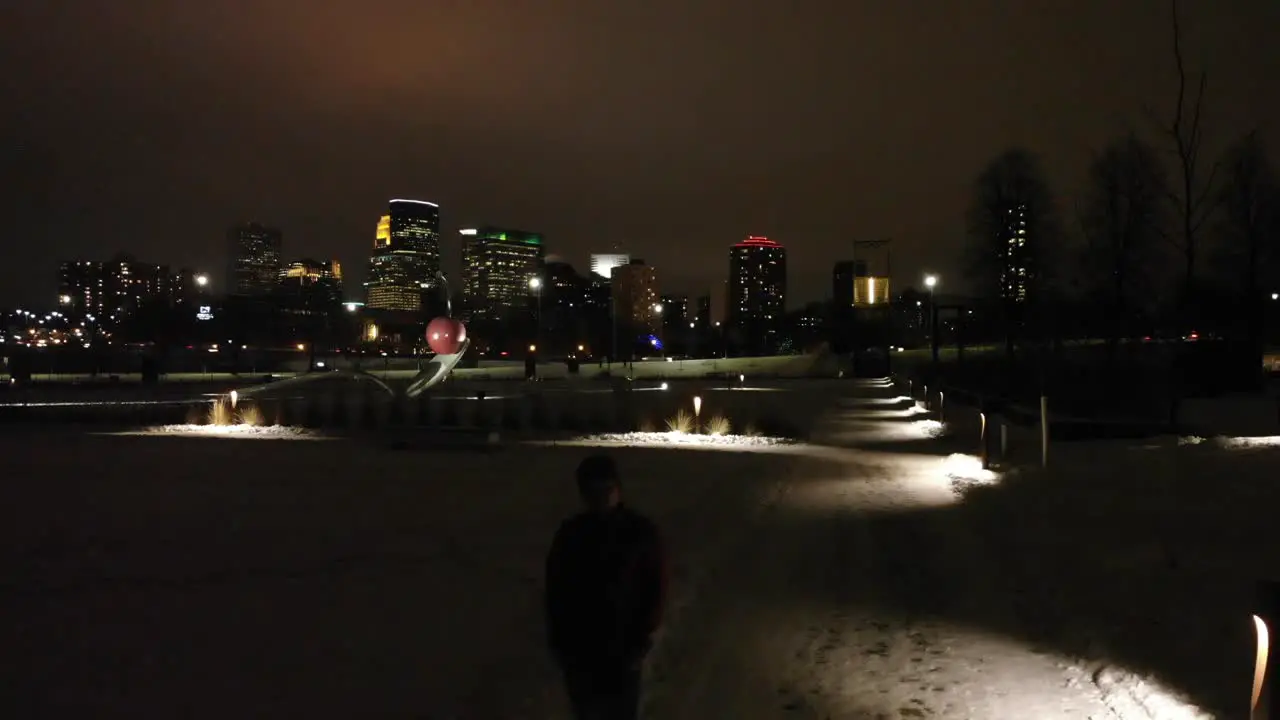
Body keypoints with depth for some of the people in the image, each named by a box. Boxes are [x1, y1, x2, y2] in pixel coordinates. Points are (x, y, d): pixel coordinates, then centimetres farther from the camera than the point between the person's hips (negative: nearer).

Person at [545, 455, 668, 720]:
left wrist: (642, 642, -6)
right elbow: (554, 587, 4)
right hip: (576, 647, 2)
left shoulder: (640, 531, -10)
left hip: (622, 649, -2)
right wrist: (557, 640, 4)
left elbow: (656, 588, -5)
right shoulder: (569, 533, -5)